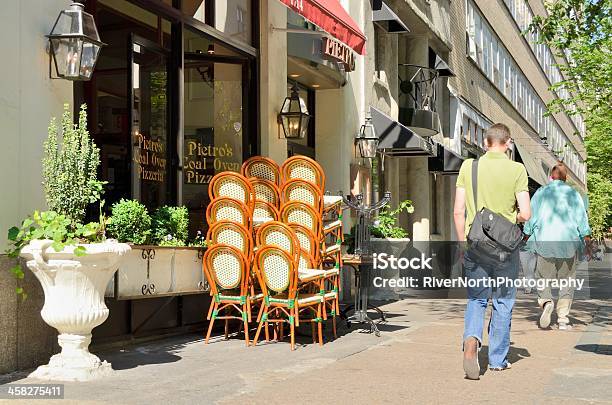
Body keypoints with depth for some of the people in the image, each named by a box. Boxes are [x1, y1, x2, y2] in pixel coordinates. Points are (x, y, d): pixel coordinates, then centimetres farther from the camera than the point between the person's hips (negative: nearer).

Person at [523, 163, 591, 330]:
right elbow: (582, 218, 1)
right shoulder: (573, 194, 5)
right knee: (567, 280, 8)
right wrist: (587, 241, 5)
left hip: (544, 241, 0)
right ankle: (563, 319, 4)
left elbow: (531, 217, 4)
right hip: (568, 242, 1)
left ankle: (546, 301, -19)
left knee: (543, 277, 10)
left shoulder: (540, 193, 4)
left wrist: (527, 237, 14)